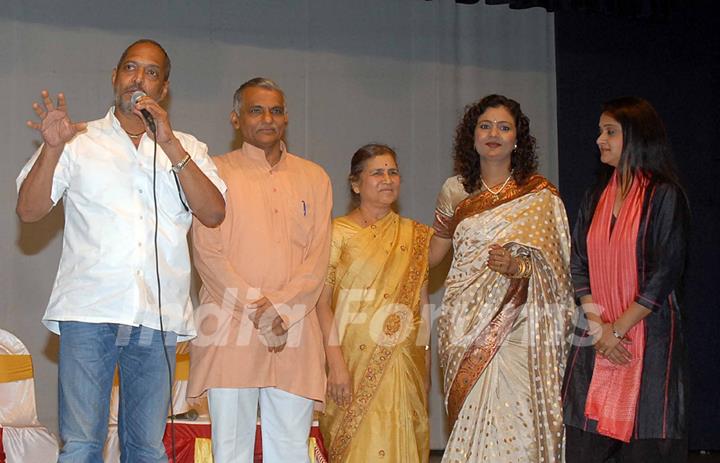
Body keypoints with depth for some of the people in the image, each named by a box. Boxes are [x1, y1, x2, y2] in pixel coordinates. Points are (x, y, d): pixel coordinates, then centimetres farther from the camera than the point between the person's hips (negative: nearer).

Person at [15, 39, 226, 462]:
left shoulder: (187, 149, 17)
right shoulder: (78, 142, 14)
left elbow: (213, 214, 0)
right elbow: (29, 210, 5)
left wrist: (170, 145, -7)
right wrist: (53, 148, -11)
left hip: (159, 317, 2)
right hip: (88, 311, -1)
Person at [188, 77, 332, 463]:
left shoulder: (313, 178, 16)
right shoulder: (216, 172, 7)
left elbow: (318, 260, 7)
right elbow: (208, 255, -2)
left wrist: (280, 308, -8)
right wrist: (257, 310, -11)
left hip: (295, 333, 3)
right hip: (230, 330, -2)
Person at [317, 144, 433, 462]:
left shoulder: (415, 236, 11)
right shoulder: (338, 232, -1)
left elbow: (422, 304, 13)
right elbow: (323, 301, -7)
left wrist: (425, 366, 9)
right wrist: (336, 363, -15)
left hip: (404, 364, 3)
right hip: (355, 361, -3)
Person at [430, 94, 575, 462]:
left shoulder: (539, 194, 3)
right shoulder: (455, 191, 12)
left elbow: (555, 267, 0)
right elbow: (431, 254, 20)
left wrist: (518, 267, -17)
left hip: (515, 327, -3)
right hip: (464, 328, 3)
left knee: (512, 426, -11)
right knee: (469, 423, -1)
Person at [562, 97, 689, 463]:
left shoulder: (664, 196, -4)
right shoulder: (596, 199, 13)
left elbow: (665, 274, -10)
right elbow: (579, 266, 9)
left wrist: (617, 328, -10)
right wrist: (597, 325, -6)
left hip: (649, 337, -5)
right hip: (595, 340, 5)